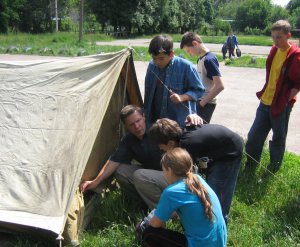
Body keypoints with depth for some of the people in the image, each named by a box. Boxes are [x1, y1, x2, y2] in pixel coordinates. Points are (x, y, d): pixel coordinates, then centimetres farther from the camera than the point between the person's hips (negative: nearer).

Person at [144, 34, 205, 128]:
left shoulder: (185, 67, -14)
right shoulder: (152, 66, 2)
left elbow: (198, 90, -7)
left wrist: (182, 97, -24)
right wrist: (146, 115, 15)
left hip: (179, 122, -5)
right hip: (155, 120, 5)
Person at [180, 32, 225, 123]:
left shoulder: (209, 59, -17)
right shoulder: (200, 59, 10)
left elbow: (219, 86, -23)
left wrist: (202, 102, -19)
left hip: (206, 103, -9)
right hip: (198, 101, 9)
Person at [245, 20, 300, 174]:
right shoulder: (274, 50, 6)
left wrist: (285, 100, -14)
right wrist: (264, 93, 11)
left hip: (281, 106, -6)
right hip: (265, 102, 6)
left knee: (278, 140, 11)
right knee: (254, 137, 10)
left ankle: (272, 171, 28)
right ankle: (250, 167, 28)